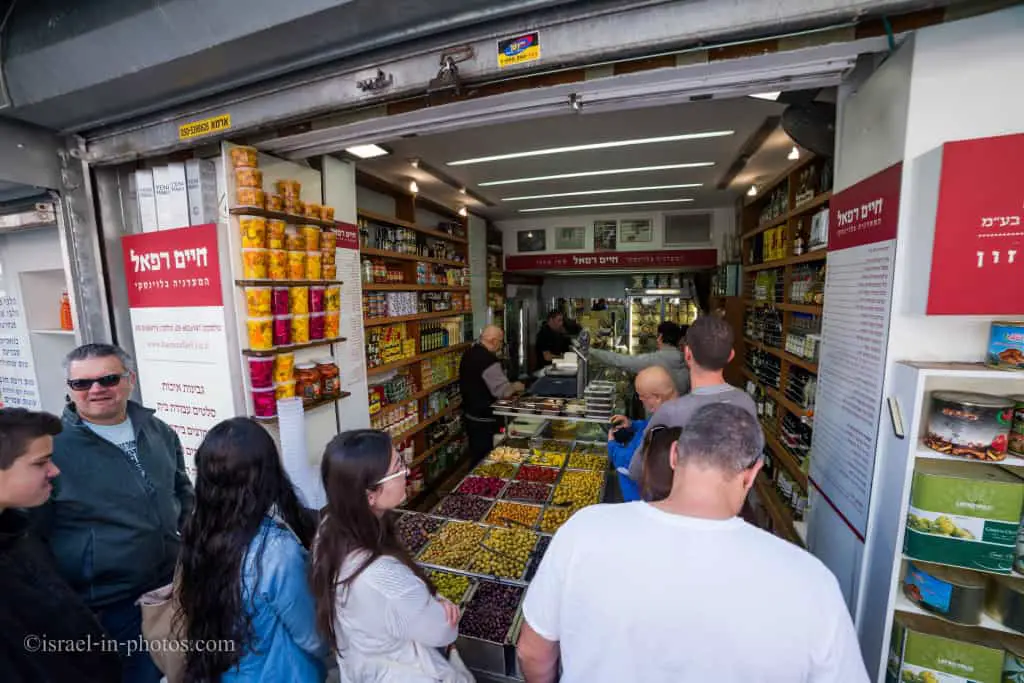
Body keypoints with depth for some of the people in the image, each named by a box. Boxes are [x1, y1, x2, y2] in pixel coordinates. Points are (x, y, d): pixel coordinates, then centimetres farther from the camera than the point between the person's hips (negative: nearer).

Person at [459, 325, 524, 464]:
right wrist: (515, 387, -5)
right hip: (483, 420, -9)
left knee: (476, 456, 20)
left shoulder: (469, 353, 6)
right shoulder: (488, 360, -24)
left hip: (469, 415, 9)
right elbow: (503, 391, -26)